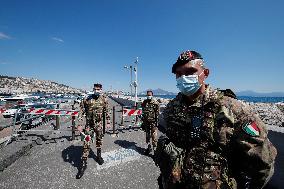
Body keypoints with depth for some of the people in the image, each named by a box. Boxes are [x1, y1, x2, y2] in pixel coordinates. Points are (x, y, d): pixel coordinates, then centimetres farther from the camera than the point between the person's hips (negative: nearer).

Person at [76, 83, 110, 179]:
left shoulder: (104, 99, -4)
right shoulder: (86, 99, -9)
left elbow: (106, 111, 3)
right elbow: (81, 112, -6)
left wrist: (108, 122, 4)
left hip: (99, 124, 2)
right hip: (89, 124, -1)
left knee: (99, 140, 18)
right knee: (86, 143, 0)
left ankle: (99, 156, 42)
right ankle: (83, 163, 15)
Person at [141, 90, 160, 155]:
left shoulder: (155, 103, -8)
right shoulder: (144, 102, 7)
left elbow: (157, 113, -8)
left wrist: (156, 121, -12)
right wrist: (143, 121, 13)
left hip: (153, 121, -5)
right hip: (146, 121, 5)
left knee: (154, 135, -2)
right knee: (147, 135, 15)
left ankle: (155, 148, 12)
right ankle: (148, 147, 30)